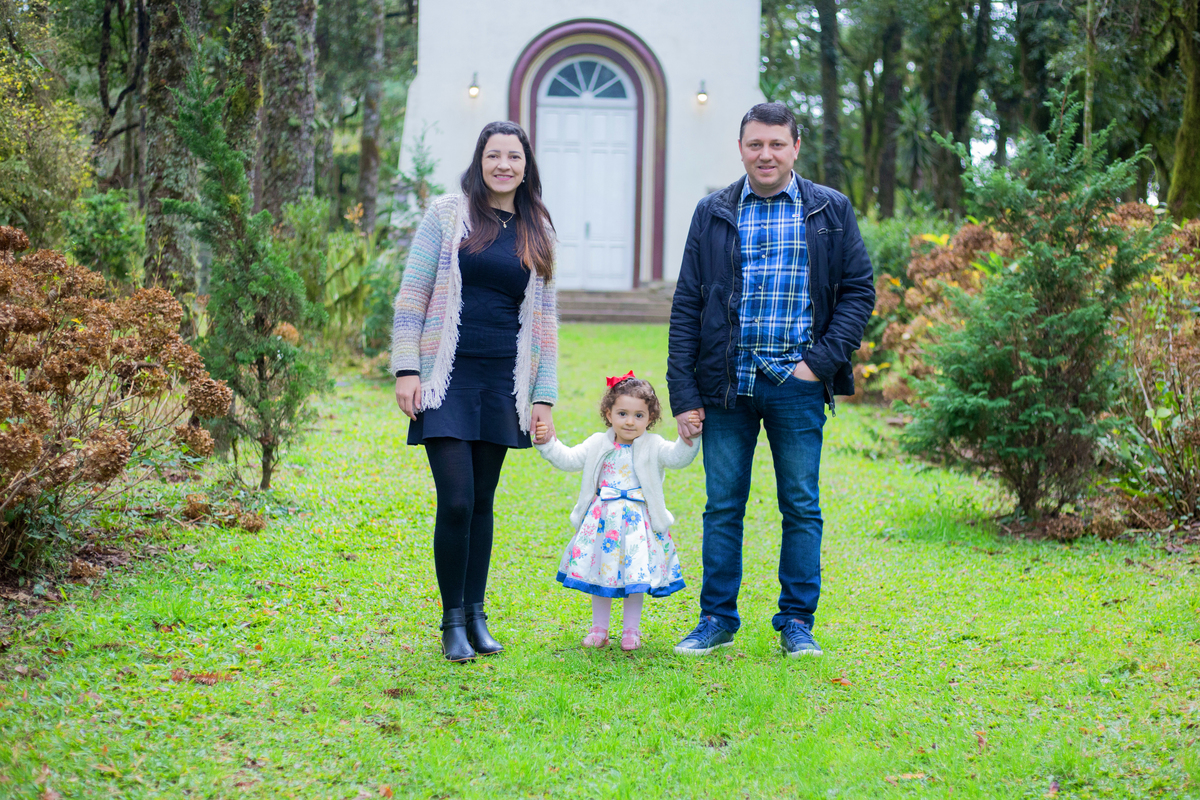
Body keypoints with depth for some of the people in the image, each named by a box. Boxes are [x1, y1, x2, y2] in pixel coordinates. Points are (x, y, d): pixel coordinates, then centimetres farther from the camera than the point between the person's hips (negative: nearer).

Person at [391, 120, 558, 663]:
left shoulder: (537, 232, 12)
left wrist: (544, 396, 9)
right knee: (456, 501, -9)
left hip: (502, 383, 3)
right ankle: (452, 621, 4)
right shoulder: (448, 214, 2)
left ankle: (476, 614, 19)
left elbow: (545, 319, 14)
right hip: (448, 378, -3)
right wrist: (406, 369, -6)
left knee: (482, 502, 7)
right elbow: (412, 294, 1)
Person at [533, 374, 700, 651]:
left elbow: (677, 457, -17)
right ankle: (599, 628, 22)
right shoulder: (598, 445, 5)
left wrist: (688, 439, -34)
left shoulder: (653, 447, -3)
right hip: (603, 520, 2)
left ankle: (631, 630, 16)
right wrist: (548, 442, -4)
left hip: (638, 521, -2)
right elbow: (568, 459, 7)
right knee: (600, 572, 9)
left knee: (636, 575, 1)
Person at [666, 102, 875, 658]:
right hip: (726, 382, 1)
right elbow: (686, 306, 6)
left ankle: (797, 622, 14)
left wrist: (821, 361, -7)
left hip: (796, 383, -1)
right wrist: (684, 394, -1)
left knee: (801, 507, 4)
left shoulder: (831, 211, 6)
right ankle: (716, 619, 16)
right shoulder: (712, 214, 7)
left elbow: (859, 290, 5)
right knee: (722, 505, 6)